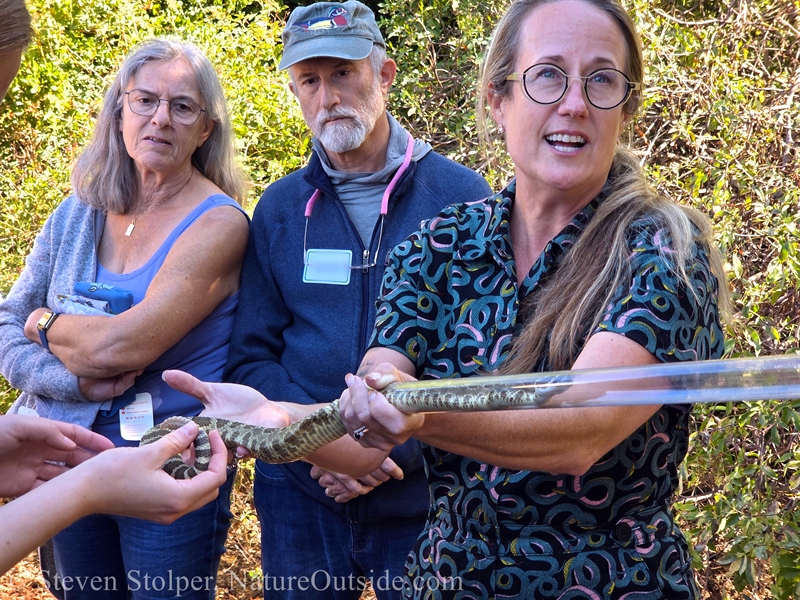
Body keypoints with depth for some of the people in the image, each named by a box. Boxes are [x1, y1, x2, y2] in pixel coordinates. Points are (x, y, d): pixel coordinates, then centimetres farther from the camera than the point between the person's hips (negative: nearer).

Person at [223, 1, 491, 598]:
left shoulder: (460, 196, -4)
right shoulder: (279, 208, 5)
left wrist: (401, 449, -15)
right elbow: (252, 357, 5)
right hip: (300, 497, 3)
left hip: (425, 495, -2)